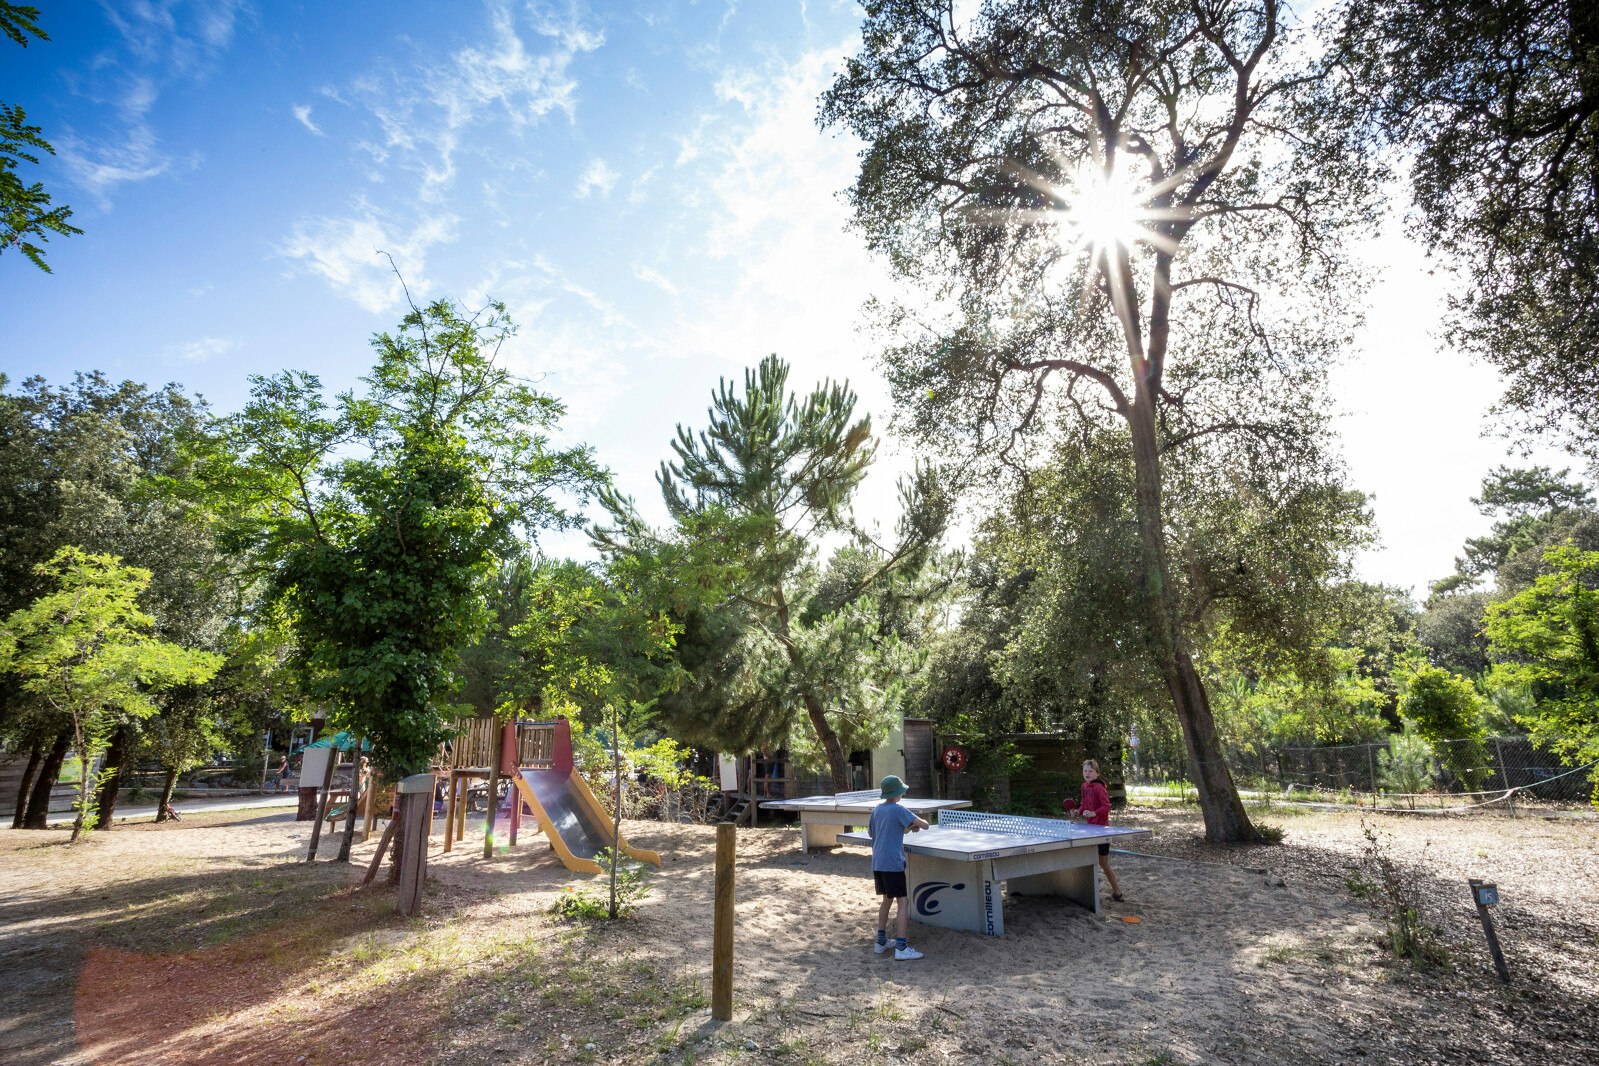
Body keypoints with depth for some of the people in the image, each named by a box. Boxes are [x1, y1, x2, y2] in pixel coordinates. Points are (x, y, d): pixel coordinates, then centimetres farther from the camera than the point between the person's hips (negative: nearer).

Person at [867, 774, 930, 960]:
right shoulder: (898, 810, -12)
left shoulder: (876, 810, 9)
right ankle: (901, 948, -7)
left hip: (877, 863, 7)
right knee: (902, 902, -3)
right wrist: (916, 825, 10)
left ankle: (881, 942, 23)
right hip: (892, 863, -7)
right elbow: (924, 825, -14)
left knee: (887, 900, 19)